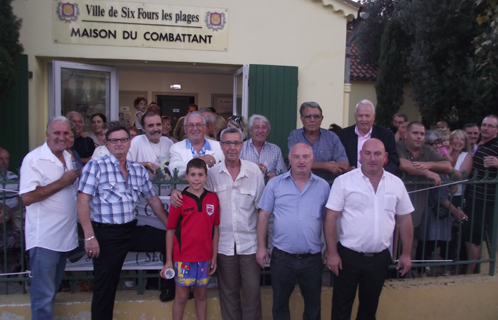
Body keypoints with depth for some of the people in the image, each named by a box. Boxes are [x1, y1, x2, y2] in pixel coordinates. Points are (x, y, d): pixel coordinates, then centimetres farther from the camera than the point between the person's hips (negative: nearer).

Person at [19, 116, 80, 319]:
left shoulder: (69, 158, 10)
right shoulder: (34, 159, -14)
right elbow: (27, 197, -22)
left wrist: (78, 177, 2)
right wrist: (62, 182, -20)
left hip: (64, 236, 8)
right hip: (44, 238, -7)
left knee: (52, 289, 22)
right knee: (43, 294, 1)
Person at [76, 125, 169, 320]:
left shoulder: (139, 170, 8)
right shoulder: (96, 166, -8)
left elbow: (153, 200, 14)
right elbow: (82, 201, -13)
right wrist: (89, 236, -19)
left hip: (130, 231, 5)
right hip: (105, 233, -5)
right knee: (105, 285, 3)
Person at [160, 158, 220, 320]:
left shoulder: (213, 199, -1)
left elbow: (215, 229, 5)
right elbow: (170, 230, -5)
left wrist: (214, 257, 5)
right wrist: (168, 260, -5)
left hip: (205, 258, 3)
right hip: (184, 258, -2)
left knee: (201, 295, 17)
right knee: (181, 297, 11)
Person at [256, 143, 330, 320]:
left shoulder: (323, 186, 1)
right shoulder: (275, 183, -3)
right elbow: (264, 215, 0)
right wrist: (261, 246, -2)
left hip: (312, 257, 1)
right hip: (282, 256, -1)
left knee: (313, 303, 18)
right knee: (280, 302, 17)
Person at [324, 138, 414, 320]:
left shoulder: (396, 184, 1)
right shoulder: (343, 181, -10)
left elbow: (405, 220, 8)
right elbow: (331, 218, -10)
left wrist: (406, 254, 7)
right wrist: (332, 253, -13)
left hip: (380, 257, 3)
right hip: (348, 255, -3)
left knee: (370, 305, 20)